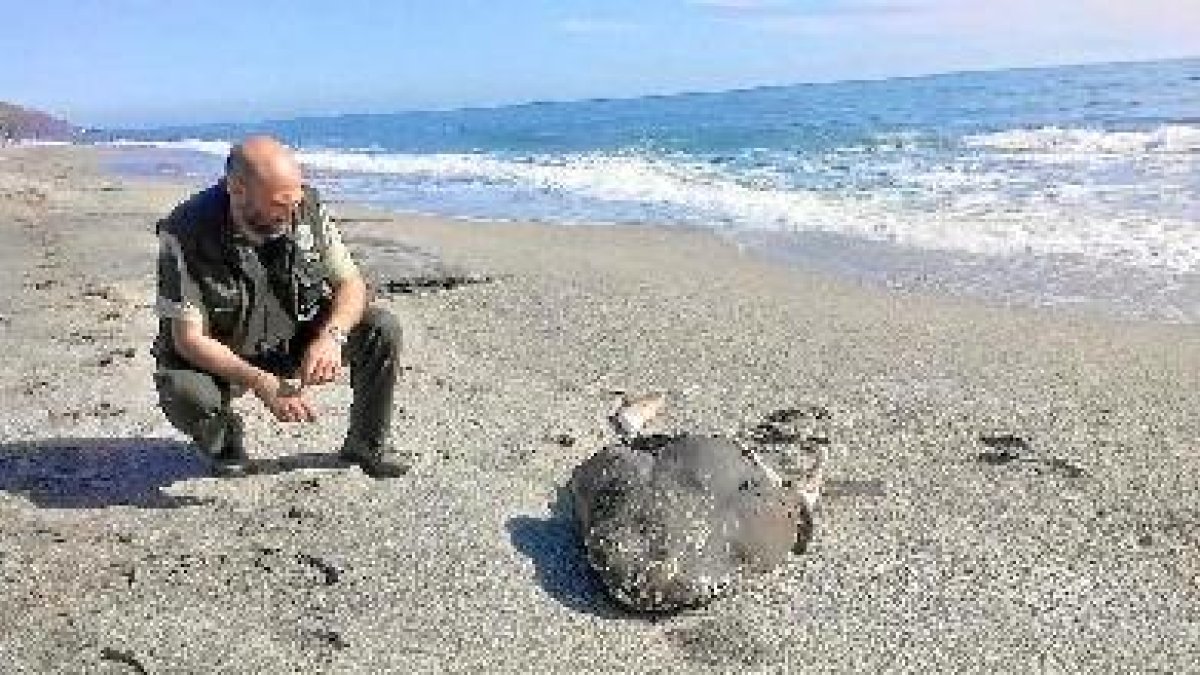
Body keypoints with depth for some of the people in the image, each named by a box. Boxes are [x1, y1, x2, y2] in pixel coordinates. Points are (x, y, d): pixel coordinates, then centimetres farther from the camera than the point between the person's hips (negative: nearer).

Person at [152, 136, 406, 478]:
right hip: (221, 359, -3)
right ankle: (225, 440, 3)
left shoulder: (308, 207, -15)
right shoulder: (185, 233, -25)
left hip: (300, 344, 3)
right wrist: (262, 384, -37)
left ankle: (367, 443, 3)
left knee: (382, 329, -18)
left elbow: (350, 284, -8)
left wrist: (331, 336, -30)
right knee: (183, 391, -35)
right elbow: (189, 338, -25)